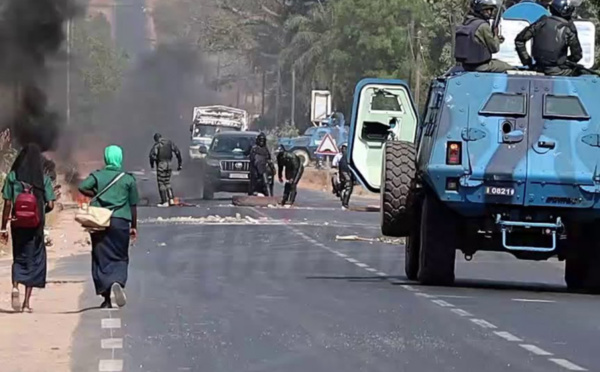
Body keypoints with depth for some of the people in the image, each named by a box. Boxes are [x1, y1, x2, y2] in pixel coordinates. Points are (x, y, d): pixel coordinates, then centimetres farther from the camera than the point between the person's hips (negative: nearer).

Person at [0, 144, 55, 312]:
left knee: (19, 258, 16)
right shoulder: (43, 179, -3)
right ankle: (27, 301, 6)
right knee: (34, 260, 9)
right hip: (36, 226, 0)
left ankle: (15, 286, -11)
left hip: (18, 224, 0)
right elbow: (50, 205, -5)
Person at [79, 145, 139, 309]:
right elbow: (133, 205, 5)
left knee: (101, 258, 8)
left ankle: (106, 298, 7)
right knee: (120, 258, 8)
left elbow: (82, 187, -14)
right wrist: (134, 226, 14)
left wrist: (96, 196, 3)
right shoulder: (128, 179, 3)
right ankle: (118, 282, -23)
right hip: (120, 222, -1)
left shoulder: (97, 176, 3)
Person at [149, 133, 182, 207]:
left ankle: (164, 202, 2)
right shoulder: (169, 142, 7)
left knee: (161, 183, 2)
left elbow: (152, 154, -22)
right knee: (167, 182, 18)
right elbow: (177, 152, 3)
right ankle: (171, 200, 13)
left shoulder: (157, 144, -9)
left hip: (161, 165, -6)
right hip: (169, 164, 6)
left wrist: (152, 163, -5)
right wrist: (179, 163, 7)